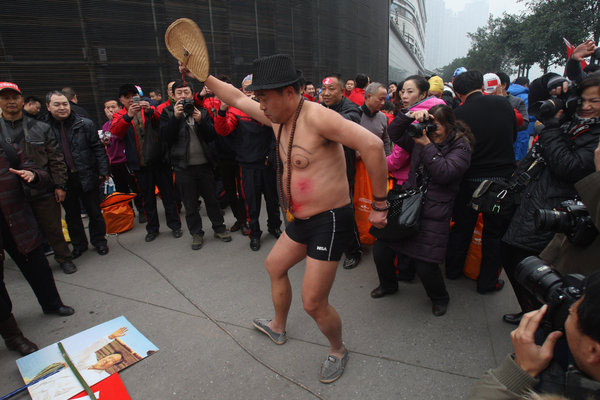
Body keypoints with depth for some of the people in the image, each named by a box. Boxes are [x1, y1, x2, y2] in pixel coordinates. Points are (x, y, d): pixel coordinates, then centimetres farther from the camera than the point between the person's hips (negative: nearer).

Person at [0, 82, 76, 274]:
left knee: (53, 229, 10)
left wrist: (59, 185, -4)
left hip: (44, 192, -1)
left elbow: (56, 159, 2)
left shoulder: (41, 128, 3)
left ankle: (64, 258, 28)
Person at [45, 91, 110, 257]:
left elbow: (98, 149, 0)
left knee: (94, 212, 9)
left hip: (87, 177, -1)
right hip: (63, 180, 1)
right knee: (71, 215, 14)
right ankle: (78, 244, 31)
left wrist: (103, 171, -5)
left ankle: (99, 241, 27)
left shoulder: (85, 124, -2)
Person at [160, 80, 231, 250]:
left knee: (211, 198, 10)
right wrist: (176, 117, -19)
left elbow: (211, 135, -1)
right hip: (183, 167, -1)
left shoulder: (202, 112, 8)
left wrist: (200, 121, -16)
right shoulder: (168, 113, 4)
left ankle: (219, 228, 25)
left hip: (204, 164, 1)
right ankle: (196, 233, 21)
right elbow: (166, 136, -10)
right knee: (190, 203, 8)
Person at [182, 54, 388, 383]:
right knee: (274, 266, 25)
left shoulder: (315, 116, -23)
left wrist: (379, 204, -25)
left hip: (329, 221, -9)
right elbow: (237, 99, 20)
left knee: (313, 303, -3)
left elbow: (372, 145, -31)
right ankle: (277, 327, 51)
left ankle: (337, 350, 30)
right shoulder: (277, 116, 5)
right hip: (302, 220, 10)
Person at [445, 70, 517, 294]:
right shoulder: (504, 104, -2)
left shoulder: (459, 114, -10)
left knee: (462, 227, 15)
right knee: (494, 232, 12)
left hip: (469, 181, -1)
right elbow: (513, 136, 12)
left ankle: (453, 270, 31)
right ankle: (488, 281, 22)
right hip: (502, 177, 1)